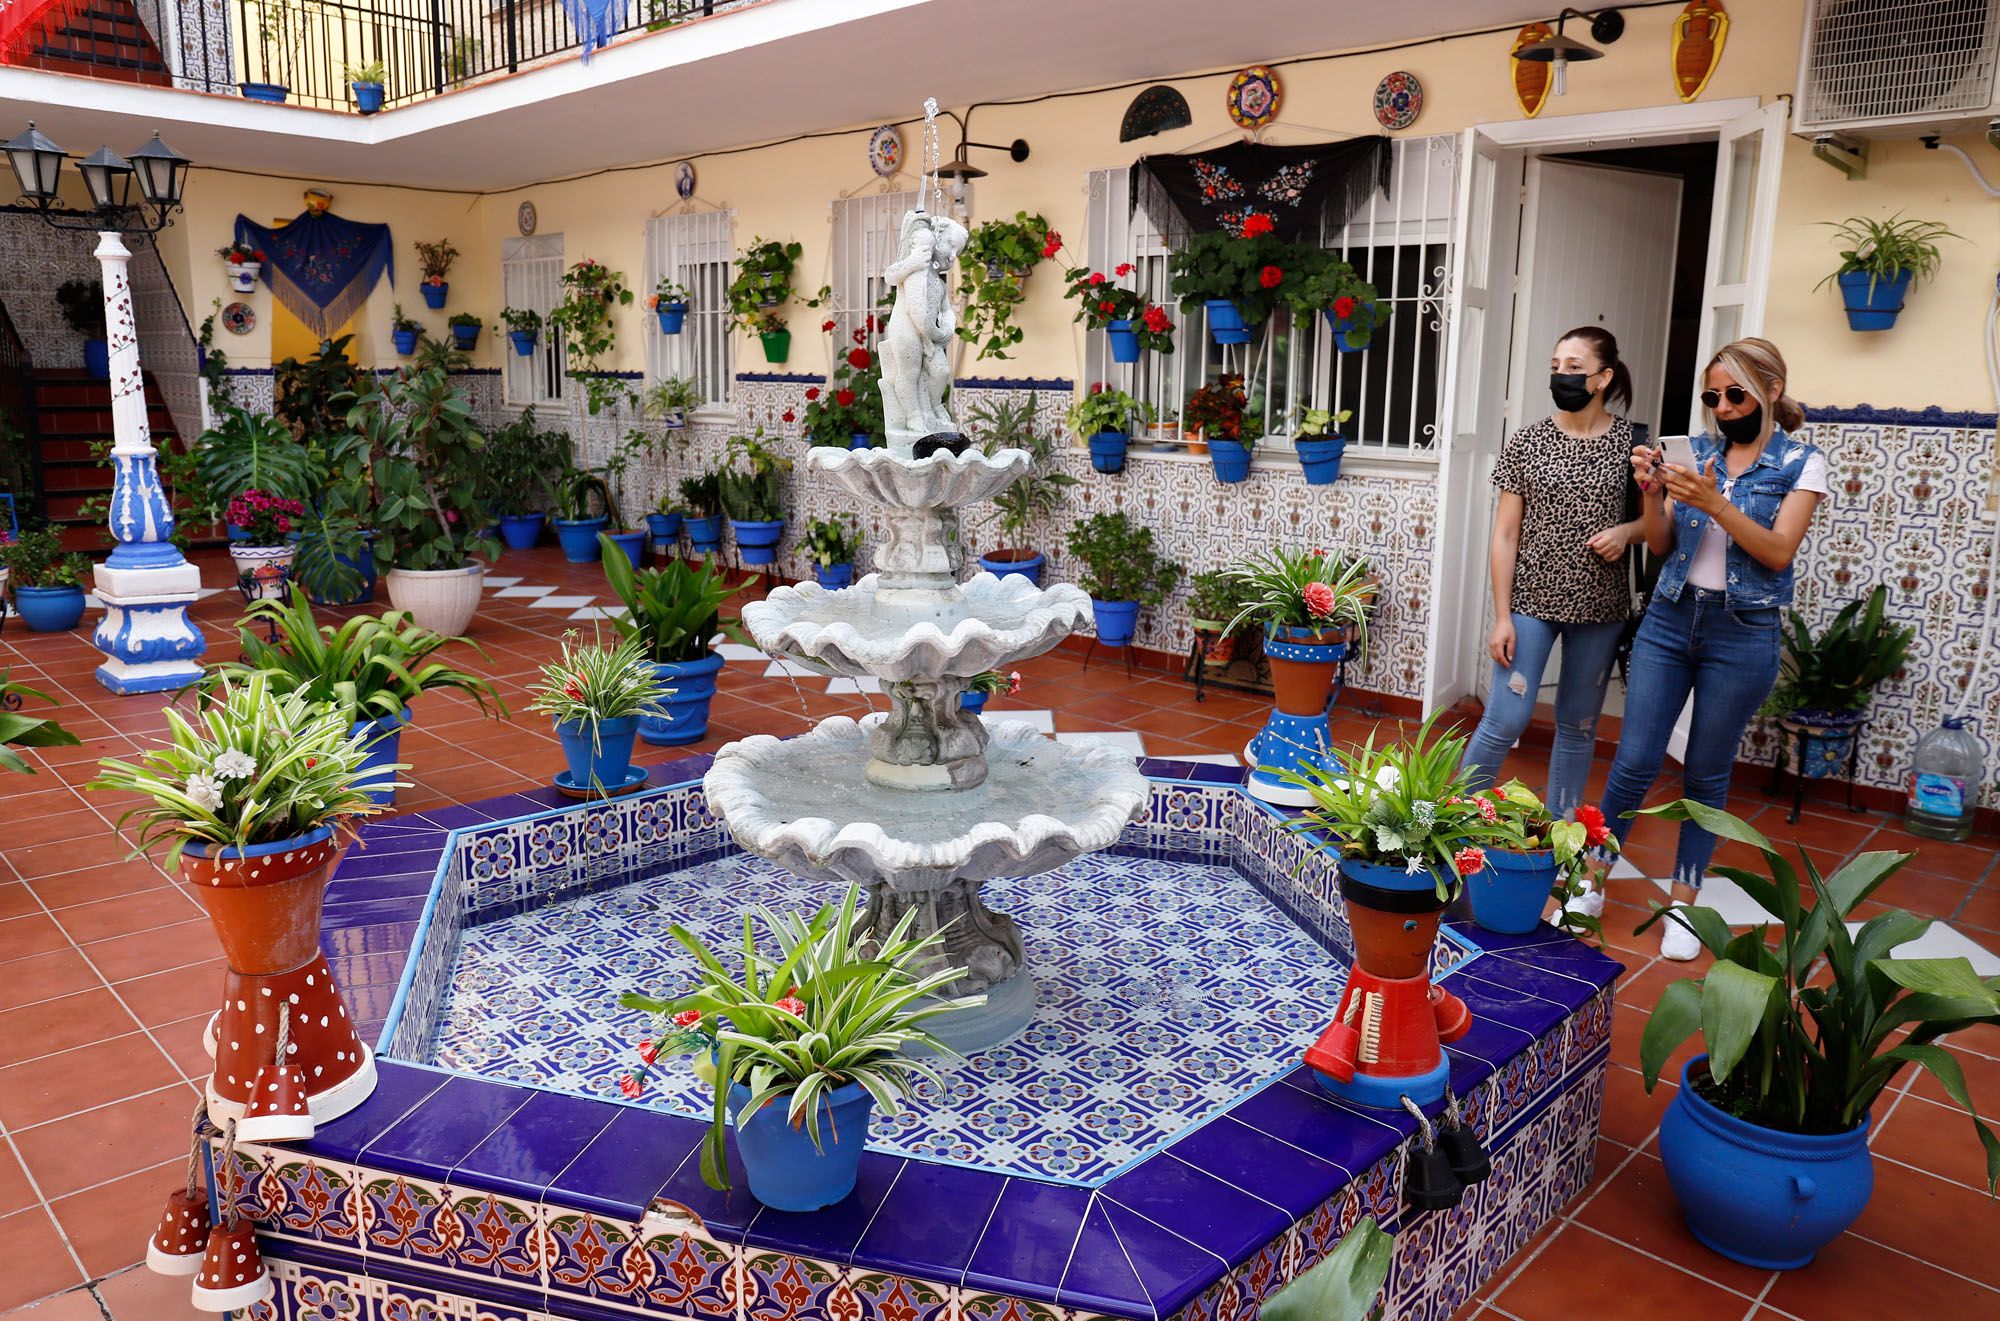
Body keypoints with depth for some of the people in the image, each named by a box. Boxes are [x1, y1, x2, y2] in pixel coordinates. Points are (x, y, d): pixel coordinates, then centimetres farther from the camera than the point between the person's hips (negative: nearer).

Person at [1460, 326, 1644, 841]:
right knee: (1506, 719, -8)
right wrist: (1502, 617, -7)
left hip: (1599, 607, 2)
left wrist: (1627, 530, -12)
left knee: (1578, 725, 12)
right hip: (1532, 602, -2)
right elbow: (1505, 535, -2)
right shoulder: (1527, 441, -2)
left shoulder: (1631, 443, 0)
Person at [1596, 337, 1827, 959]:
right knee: (1634, 761, -1)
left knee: (1706, 773, 7)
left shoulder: (1801, 463, -2)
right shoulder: (1697, 453, 6)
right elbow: (1661, 546, 5)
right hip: (1670, 619, 2)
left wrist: (1714, 503, -24)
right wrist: (1651, 494, -13)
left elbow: (1778, 552, -13)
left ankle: (1683, 903, 20)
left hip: (1742, 632, -2)